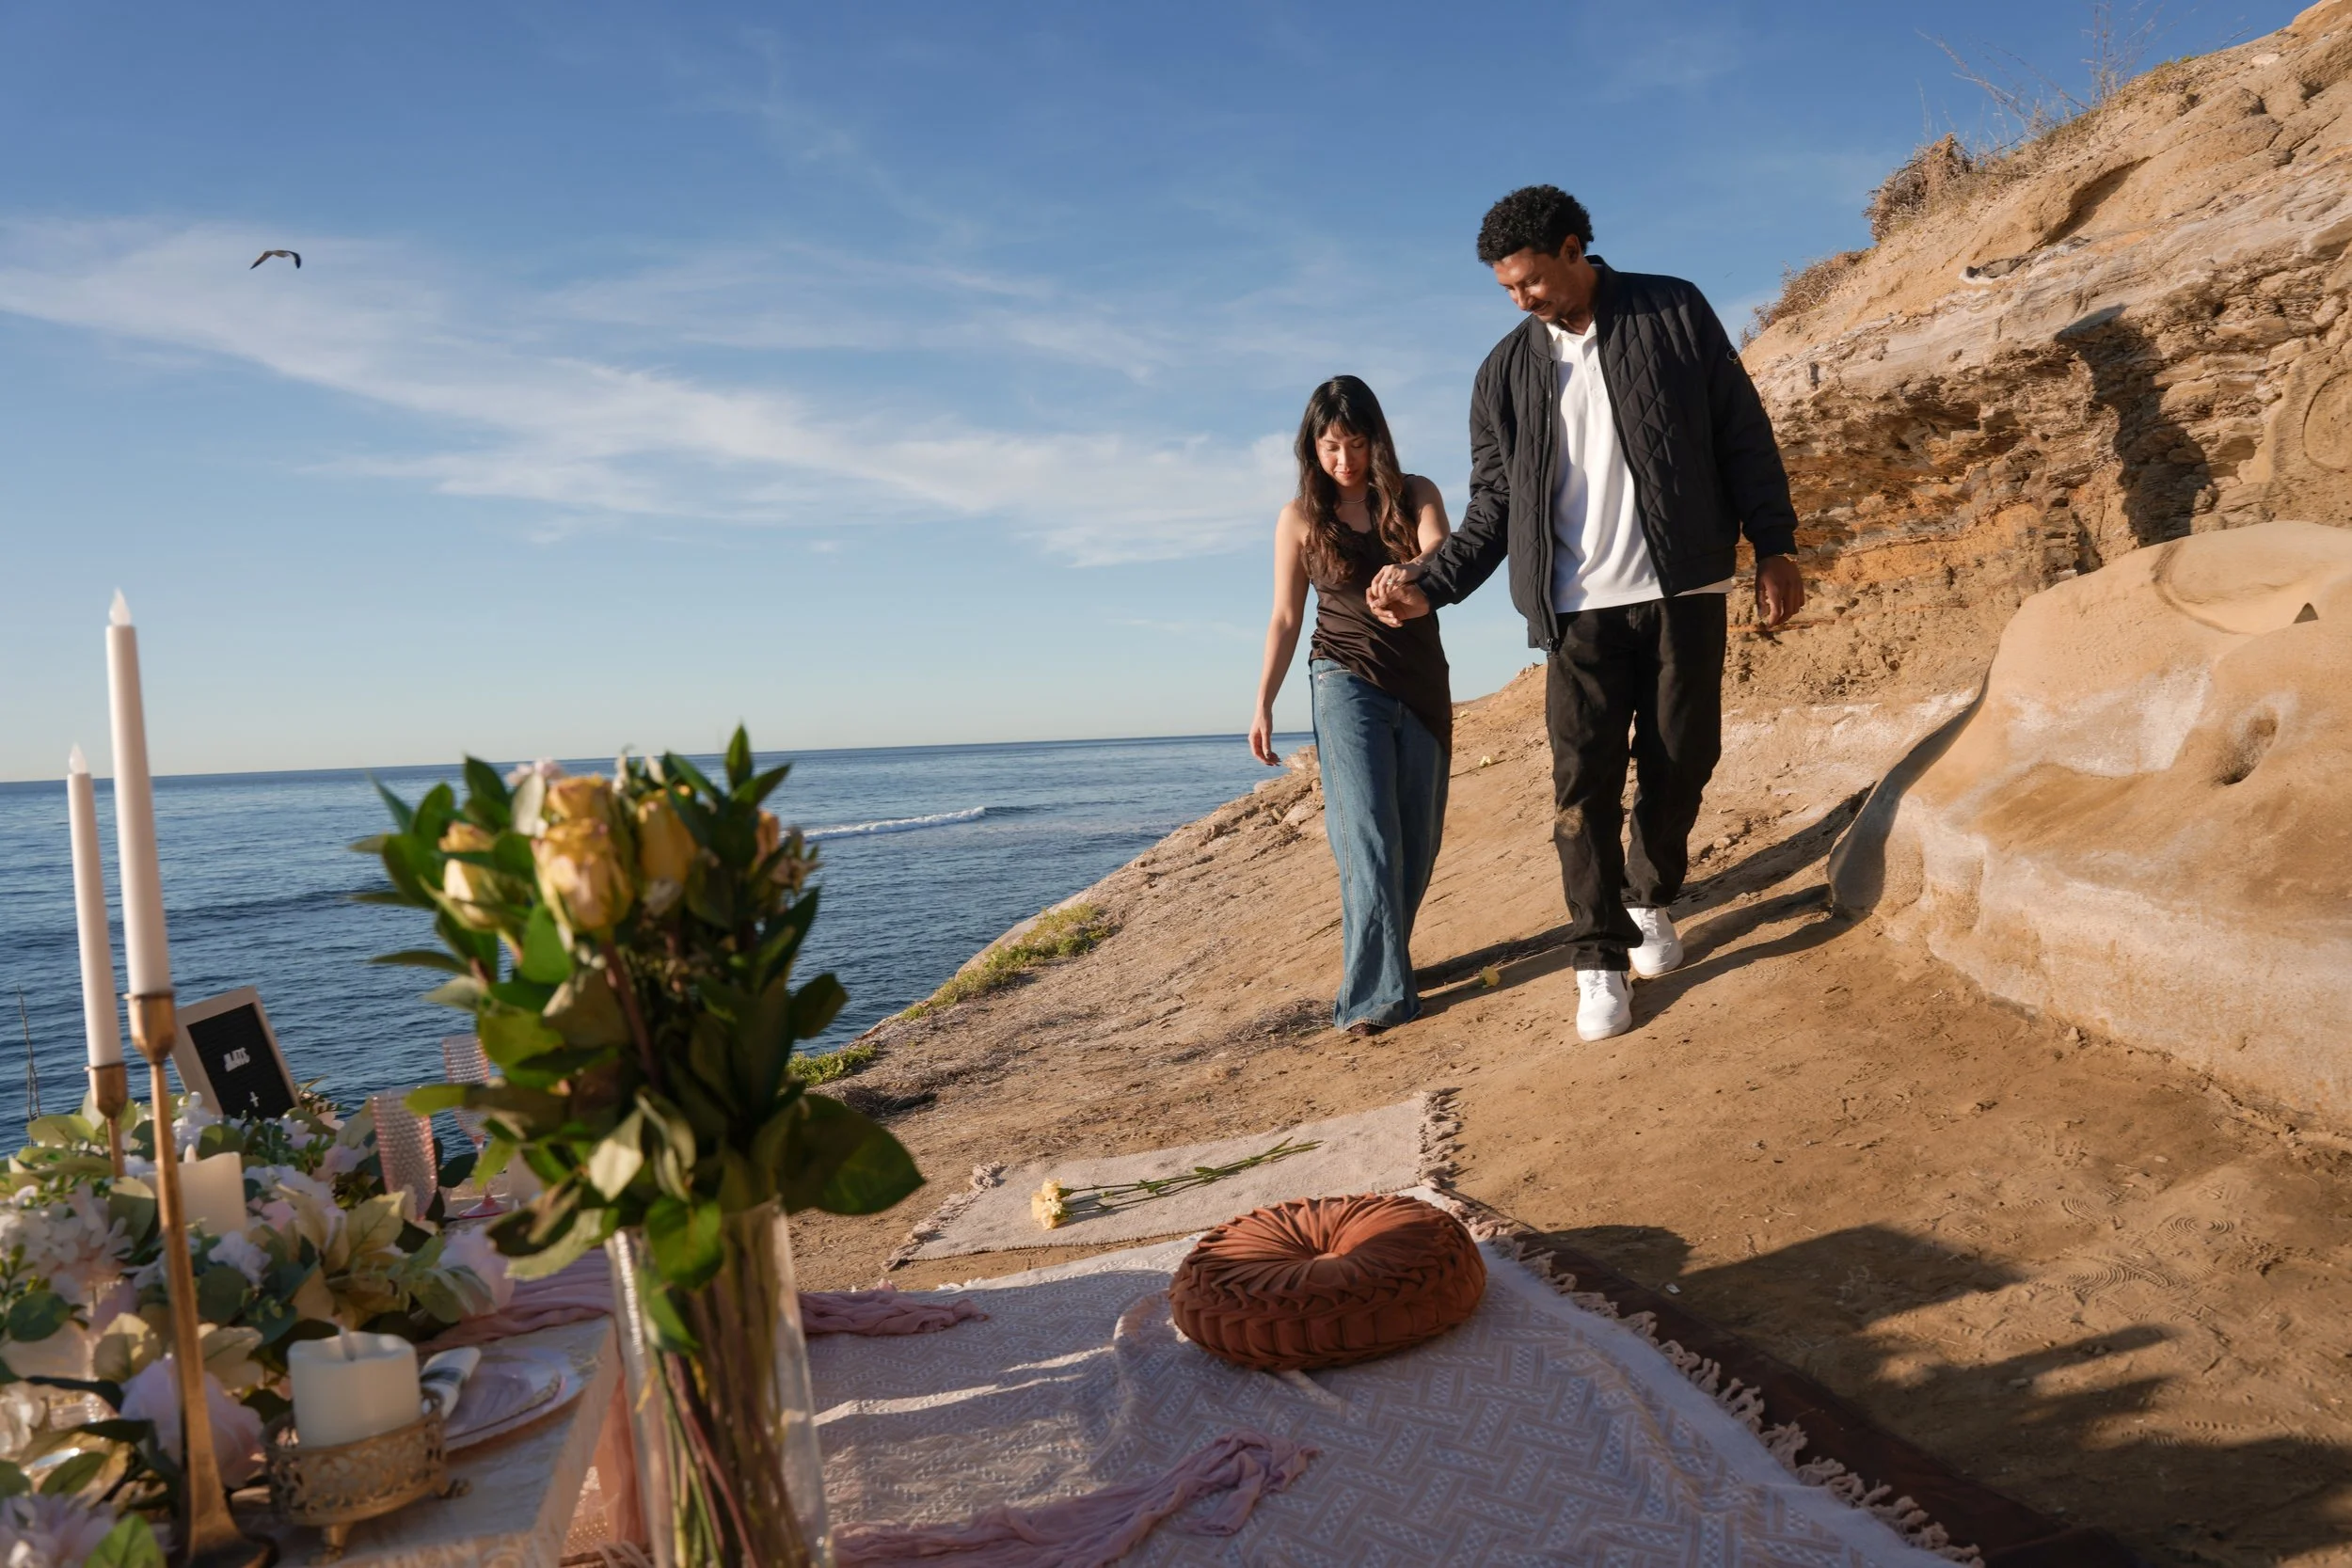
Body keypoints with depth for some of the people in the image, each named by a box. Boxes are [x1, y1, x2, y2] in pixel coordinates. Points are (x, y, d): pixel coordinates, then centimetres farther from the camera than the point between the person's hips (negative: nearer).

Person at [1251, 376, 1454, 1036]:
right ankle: (1374, 992, -13)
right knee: (1369, 836, -13)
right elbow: (1285, 618, 4)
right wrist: (1263, 704, -1)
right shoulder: (1300, 517, 1)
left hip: (1422, 683, 3)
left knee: (1419, 835, 6)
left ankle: (1384, 955, 22)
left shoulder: (1415, 494, 3)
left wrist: (1414, 575, -39)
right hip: (1347, 683, -3)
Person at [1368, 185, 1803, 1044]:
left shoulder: (1673, 313, 3)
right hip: (1580, 609, 1)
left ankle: (1650, 901, 31)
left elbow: (1743, 435, 5)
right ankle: (1598, 959, 5)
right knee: (1584, 780, -4)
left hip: (1683, 588, 0)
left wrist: (1774, 547, 2)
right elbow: (1494, 505, 8)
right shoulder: (1506, 372, 7)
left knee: (1680, 763, 6)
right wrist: (1429, 584, -4)